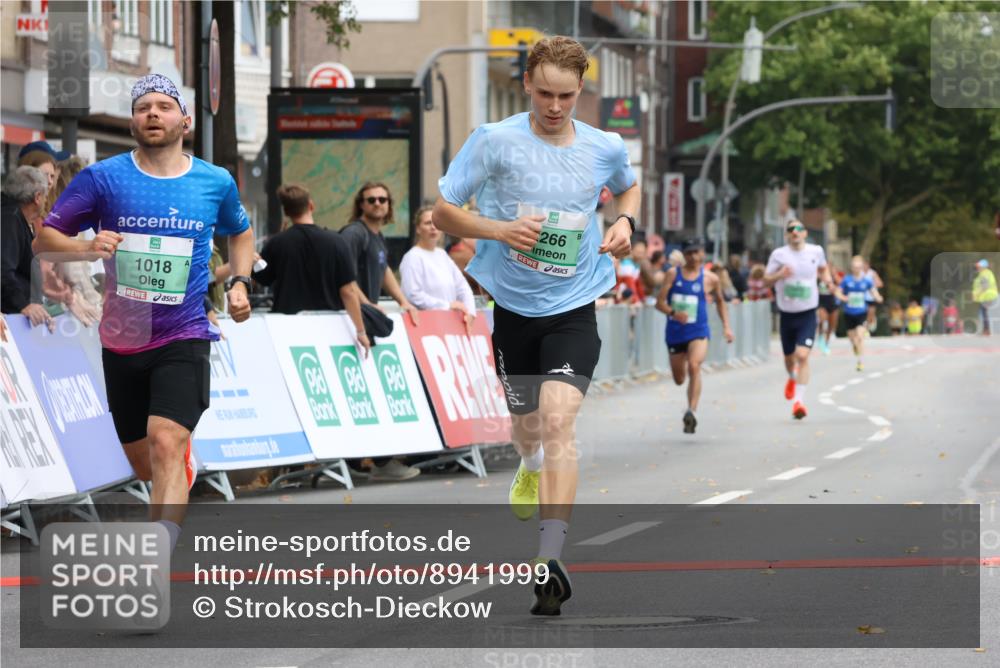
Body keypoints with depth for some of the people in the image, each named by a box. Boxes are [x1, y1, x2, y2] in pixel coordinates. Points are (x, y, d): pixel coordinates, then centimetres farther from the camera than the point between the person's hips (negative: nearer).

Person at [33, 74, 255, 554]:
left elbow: (240, 233, 22)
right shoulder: (103, 178, -4)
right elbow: (44, 240, -2)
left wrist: (240, 283, 5)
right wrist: (88, 247, -22)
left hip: (183, 338, -2)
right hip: (122, 340, 2)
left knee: (166, 445, -24)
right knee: (143, 463, 14)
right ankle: (185, 468, 52)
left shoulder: (216, 183, 1)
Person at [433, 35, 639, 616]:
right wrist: (499, 230, -22)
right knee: (527, 425, 17)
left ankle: (552, 557, -28)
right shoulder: (495, 141, -9)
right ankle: (533, 471, 57)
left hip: (574, 311, -1)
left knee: (559, 418, -22)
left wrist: (625, 222, 0)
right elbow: (443, 212, -5)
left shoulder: (604, 148, -2)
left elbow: (629, 186, 22)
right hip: (513, 307, 1)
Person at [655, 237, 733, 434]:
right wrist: (673, 312, -23)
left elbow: (720, 301, 21)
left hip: (698, 331, -2)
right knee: (679, 379, 11)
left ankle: (692, 412, -35)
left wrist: (726, 326, 13)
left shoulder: (710, 279, 3)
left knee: (694, 365, -29)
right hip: (675, 332, 2)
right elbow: (660, 303, -3)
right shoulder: (673, 274, 2)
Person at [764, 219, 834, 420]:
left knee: (802, 356, -18)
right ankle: (792, 378, 52)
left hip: (808, 314, -1)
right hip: (786, 314, 1)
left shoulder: (816, 251, 0)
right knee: (789, 357, 17)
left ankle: (799, 400, -19)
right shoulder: (779, 254, -5)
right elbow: (766, 279, -4)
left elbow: (823, 267, 21)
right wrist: (779, 275, -24)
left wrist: (827, 279, 0)